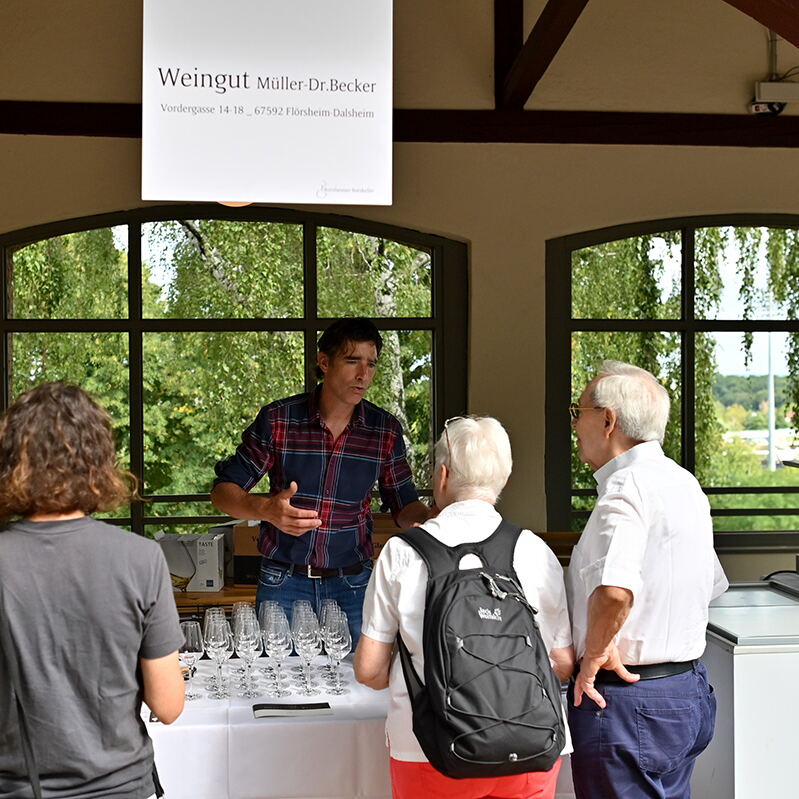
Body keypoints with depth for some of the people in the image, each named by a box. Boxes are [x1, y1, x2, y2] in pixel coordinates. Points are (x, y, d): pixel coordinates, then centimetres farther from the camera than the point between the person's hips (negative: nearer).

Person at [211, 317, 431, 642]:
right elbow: (223, 491, -3)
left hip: (353, 586, 2)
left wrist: (431, 518, -15)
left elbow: (404, 506, 9)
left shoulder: (386, 430, 1)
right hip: (283, 584, -1)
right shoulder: (277, 419, -6)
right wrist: (267, 509, -25)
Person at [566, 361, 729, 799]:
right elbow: (711, 584, 22)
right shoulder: (683, 483, 10)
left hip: (626, 699, -9)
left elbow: (613, 590, -38)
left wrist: (594, 654, -21)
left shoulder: (625, 488, -20)